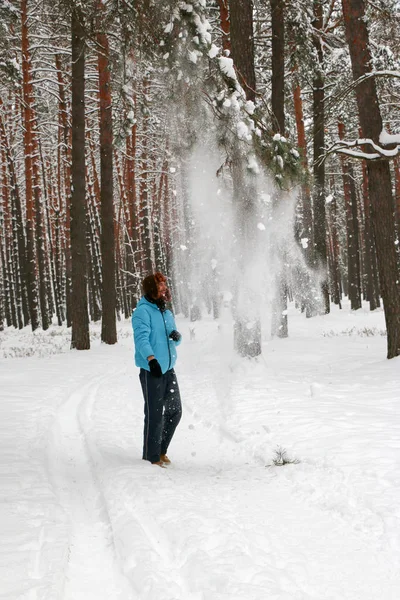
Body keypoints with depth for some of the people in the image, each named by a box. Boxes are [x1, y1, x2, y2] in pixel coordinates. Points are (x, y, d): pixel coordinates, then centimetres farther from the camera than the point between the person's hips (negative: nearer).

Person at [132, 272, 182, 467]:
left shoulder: (166, 313, 16)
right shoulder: (143, 311, -10)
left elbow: (174, 340, 23)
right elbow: (141, 338, -23)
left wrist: (177, 336, -2)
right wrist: (151, 358, -38)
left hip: (168, 369, 8)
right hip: (151, 371, -8)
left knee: (174, 411, 13)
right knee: (155, 415, -4)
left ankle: (160, 450, 29)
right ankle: (151, 456, 7)